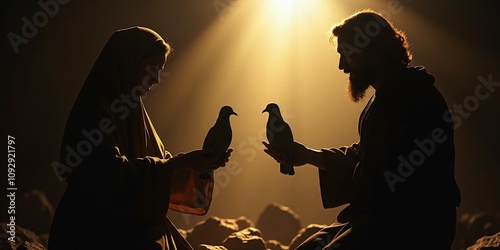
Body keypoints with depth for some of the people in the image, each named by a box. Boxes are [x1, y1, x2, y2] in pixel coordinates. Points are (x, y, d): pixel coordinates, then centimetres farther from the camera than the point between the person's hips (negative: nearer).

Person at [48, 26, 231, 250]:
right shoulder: (95, 111, -16)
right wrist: (178, 162, -25)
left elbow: (158, 162, 14)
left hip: (135, 229, 9)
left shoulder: (131, 108, 13)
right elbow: (112, 176, -27)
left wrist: (199, 164, -1)